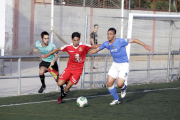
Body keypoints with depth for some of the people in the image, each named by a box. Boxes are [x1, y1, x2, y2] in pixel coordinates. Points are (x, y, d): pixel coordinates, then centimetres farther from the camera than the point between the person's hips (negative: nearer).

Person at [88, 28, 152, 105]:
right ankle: (116, 100, 17)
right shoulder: (106, 44, -3)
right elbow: (96, 50, 13)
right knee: (109, 83, -3)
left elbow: (133, 40, -16)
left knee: (119, 84, -19)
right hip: (115, 64, 6)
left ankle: (123, 88, 21)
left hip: (124, 65, -6)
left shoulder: (120, 41, -21)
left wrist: (145, 46, -20)